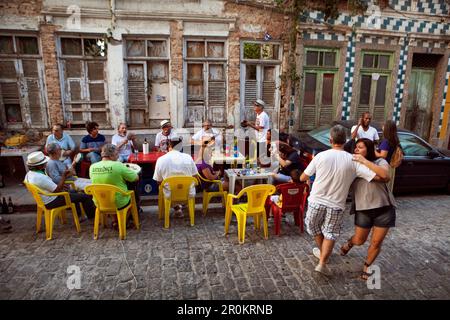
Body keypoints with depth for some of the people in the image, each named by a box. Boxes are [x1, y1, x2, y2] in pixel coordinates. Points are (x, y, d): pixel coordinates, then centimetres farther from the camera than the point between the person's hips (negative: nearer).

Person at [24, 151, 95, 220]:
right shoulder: (41, 178, -31)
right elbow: (58, 190, -24)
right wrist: (64, 176, -17)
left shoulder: (29, 174, 1)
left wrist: (61, 186, 9)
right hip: (51, 202, -10)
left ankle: (78, 215, 30)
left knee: (73, 192, 29)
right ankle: (92, 215, 16)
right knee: (85, 197, -8)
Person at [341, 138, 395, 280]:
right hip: (363, 209, 2)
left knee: (376, 242, 7)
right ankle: (349, 242, 50)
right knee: (359, 240, 14)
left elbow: (386, 176, -28)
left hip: (384, 209, -1)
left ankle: (366, 267, 31)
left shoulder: (380, 162, -6)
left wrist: (365, 161, -27)